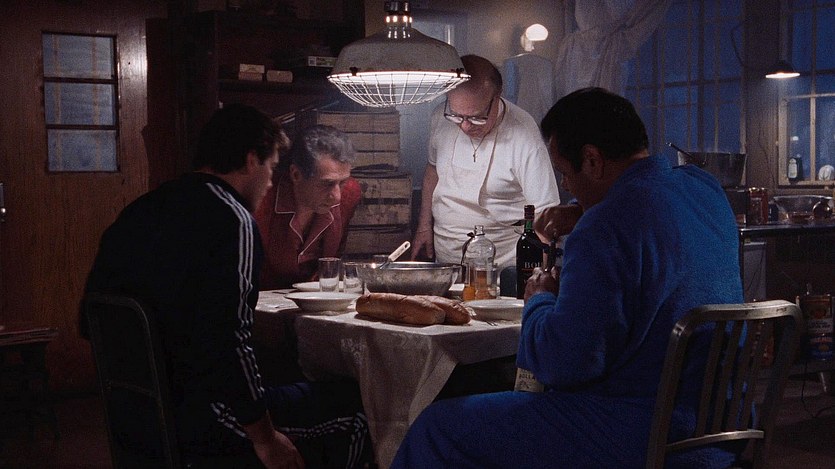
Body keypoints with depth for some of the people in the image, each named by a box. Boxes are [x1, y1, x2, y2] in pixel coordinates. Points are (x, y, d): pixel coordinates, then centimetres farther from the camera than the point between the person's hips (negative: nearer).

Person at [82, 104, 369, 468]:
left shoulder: (139, 211, 9)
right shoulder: (232, 219, -16)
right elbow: (226, 340, -25)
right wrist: (265, 438, -15)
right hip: (197, 419, -9)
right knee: (348, 404, 4)